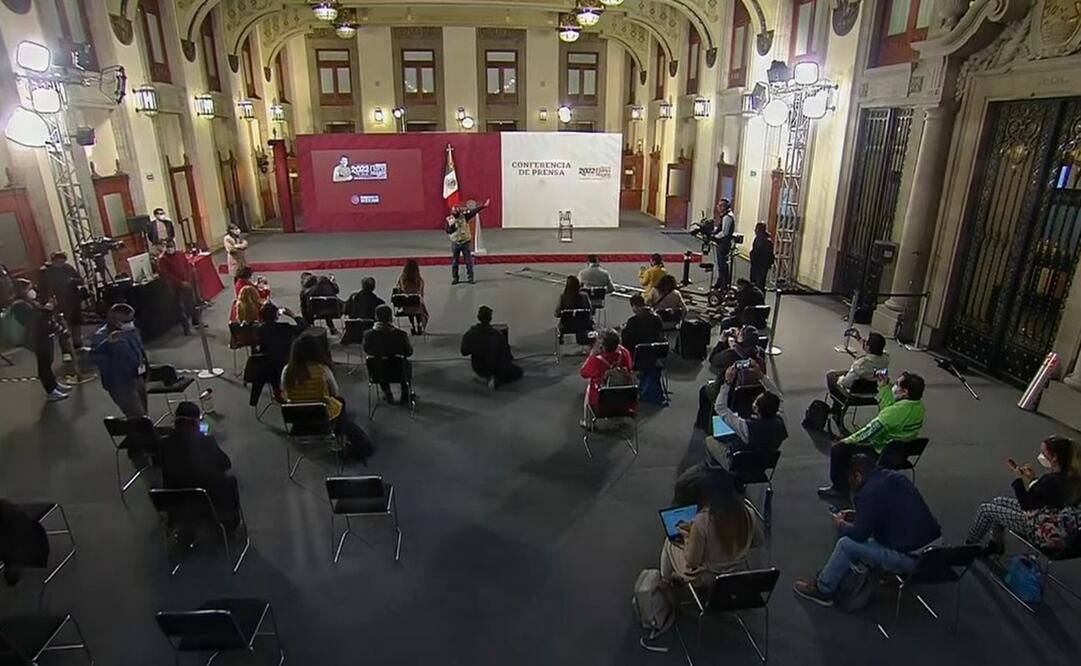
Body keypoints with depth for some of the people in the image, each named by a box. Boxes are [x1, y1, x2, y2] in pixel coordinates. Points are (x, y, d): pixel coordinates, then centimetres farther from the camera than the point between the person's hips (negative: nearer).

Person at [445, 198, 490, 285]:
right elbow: (448, 231, -8)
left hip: (465, 242, 0)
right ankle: (454, 278, 17)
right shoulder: (449, 219, -2)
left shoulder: (464, 216, -4)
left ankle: (470, 277, 12)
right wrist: (452, 226, -24)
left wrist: (483, 206, -25)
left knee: (468, 261, 3)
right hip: (455, 243, 0)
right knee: (454, 261, 7)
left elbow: (474, 211, -15)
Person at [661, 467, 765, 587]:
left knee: (670, 541, 19)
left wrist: (687, 536, -7)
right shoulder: (748, 513, -17)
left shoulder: (701, 521, -31)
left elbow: (692, 562, -22)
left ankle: (666, 580, 42)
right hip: (739, 574, 5)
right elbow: (760, 541, 2)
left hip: (706, 579, -4)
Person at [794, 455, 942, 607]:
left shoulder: (869, 493, -19)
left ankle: (822, 590, 13)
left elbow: (859, 535, -12)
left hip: (910, 558, -9)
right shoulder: (896, 477, 7)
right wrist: (854, 516, 22)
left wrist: (840, 524, 8)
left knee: (846, 544, -2)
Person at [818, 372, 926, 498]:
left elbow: (868, 433, -25)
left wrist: (847, 440, -10)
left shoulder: (897, 411, -32)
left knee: (838, 449, -1)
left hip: (882, 452, -9)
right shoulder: (919, 405, -7)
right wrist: (884, 388, 3)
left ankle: (840, 487, 13)